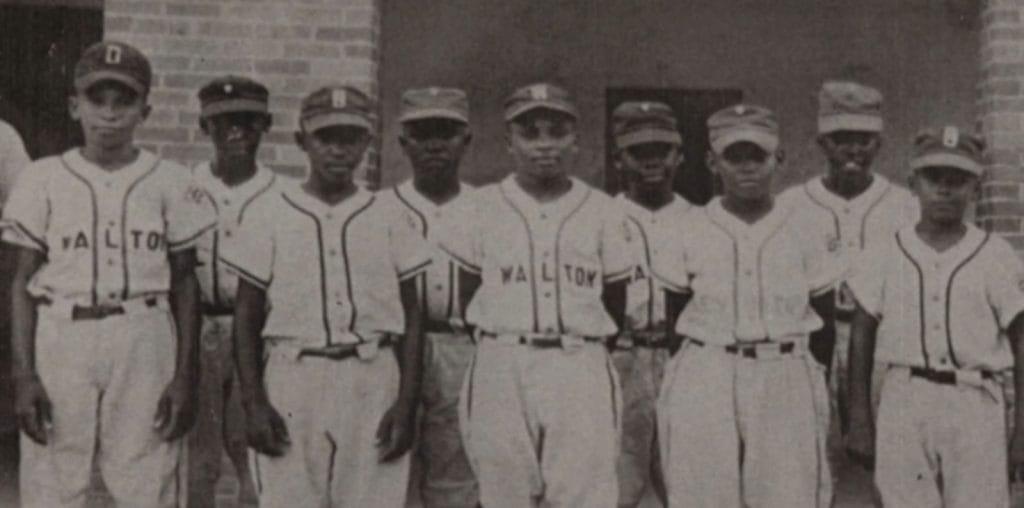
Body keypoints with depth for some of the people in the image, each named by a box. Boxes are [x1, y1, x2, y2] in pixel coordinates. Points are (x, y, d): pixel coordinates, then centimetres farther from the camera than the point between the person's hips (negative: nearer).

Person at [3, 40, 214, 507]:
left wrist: (185, 375, 1)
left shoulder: (169, 181, 4)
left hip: (144, 339, 0)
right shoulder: (44, 179, 4)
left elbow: (184, 283, 6)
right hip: (61, 337, 0)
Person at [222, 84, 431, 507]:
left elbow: (411, 315, 8)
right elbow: (246, 316, 5)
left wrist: (406, 401, -1)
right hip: (292, 377, -1)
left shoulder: (389, 218, 7)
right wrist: (252, 401, -3)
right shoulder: (268, 212, 4)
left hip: (373, 381, 1)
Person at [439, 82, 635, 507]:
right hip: (500, 367, 0)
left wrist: (576, 348, 9)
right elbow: (468, 296, 11)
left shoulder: (602, 212, 8)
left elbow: (615, 305, 13)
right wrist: (504, 350, 10)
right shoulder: (481, 207, 7)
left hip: (582, 368, 0)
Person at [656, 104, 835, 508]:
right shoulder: (691, 232, 2)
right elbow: (674, 315, 8)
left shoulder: (801, 231, 3)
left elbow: (823, 315, 9)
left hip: (786, 386, 1)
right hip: (705, 384, 0)